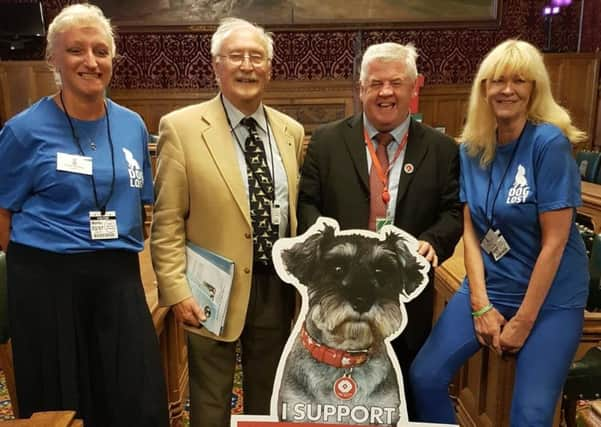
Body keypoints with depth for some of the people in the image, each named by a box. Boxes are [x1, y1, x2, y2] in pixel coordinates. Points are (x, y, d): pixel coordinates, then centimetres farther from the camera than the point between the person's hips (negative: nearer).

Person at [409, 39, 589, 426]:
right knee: (425, 376, -4)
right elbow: (471, 230, 0)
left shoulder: (550, 142, -16)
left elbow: (555, 240, -16)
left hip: (550, 297, -4)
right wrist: (480, 305, -8)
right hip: (488, 287, 4)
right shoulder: (473, 148, -1)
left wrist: (523, 321, -13)